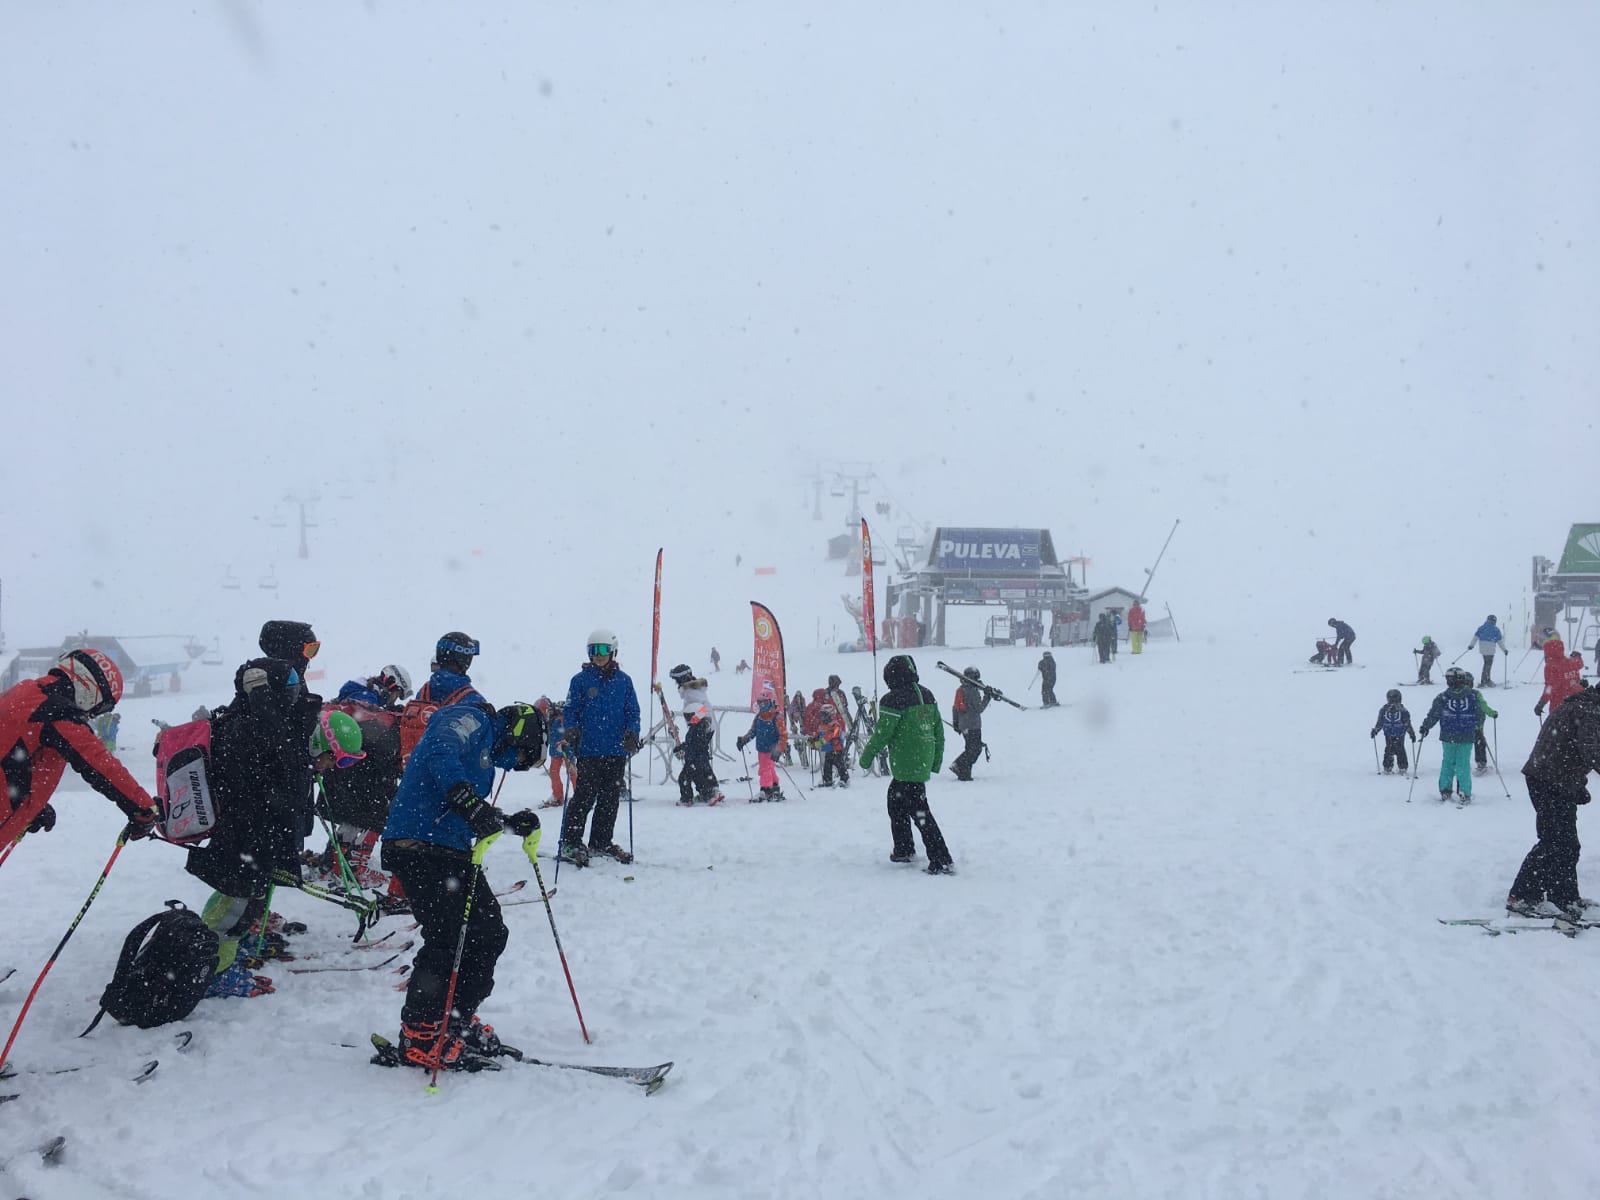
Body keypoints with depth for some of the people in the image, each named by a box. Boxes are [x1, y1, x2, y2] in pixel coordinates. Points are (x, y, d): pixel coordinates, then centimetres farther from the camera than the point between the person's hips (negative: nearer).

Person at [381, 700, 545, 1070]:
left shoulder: (488, 752, 27)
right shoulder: (470, 721, -3)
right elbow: (439, 755, -26)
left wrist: (513, 824, 13)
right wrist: (468, 801, -37)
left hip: (453, 853, 10)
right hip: (419, 847, -10)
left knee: (489, 934, 9)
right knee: (448, 941, -14)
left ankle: (457, 1022, 22)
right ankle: (419, 1037, -3)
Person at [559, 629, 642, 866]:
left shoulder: (623, 680, 8)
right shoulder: (581, 680, 1)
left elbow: (632, 711, 10)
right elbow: (571, 711, 4)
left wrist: (632, 733, -6)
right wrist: (571, 731, -13)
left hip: (617, 751, 3)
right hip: (589, 751, -3)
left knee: (611, 797, 9)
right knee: (585, 796, -7)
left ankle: (601, 842, 21)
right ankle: (570, 843, 2)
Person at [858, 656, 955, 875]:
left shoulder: (894, 699, -15)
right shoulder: (927, 696, 9)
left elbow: (882, 733, -13)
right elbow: (939, 731, 13)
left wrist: (866, 757, 2)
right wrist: (936, 762, 21)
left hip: (906, 768, -9)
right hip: (924, 764, 9)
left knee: (920, 812, -7)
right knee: (896, 801, 24)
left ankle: (942, 861, -10)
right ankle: (904, 850, 34)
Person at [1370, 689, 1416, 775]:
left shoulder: (1384, 709, -3)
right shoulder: (1402, 710, -7)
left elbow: (1379, 723, 1)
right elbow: (1407, 724, -5)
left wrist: (1374, 730, 13)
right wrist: (1412, 734, 4)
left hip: (1388, 735, 1)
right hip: (1400, 736, -1)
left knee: (1388, 751, 10)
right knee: (1400, 751, 10)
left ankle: (1387, 768, 9)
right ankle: (1403, 768, 11)